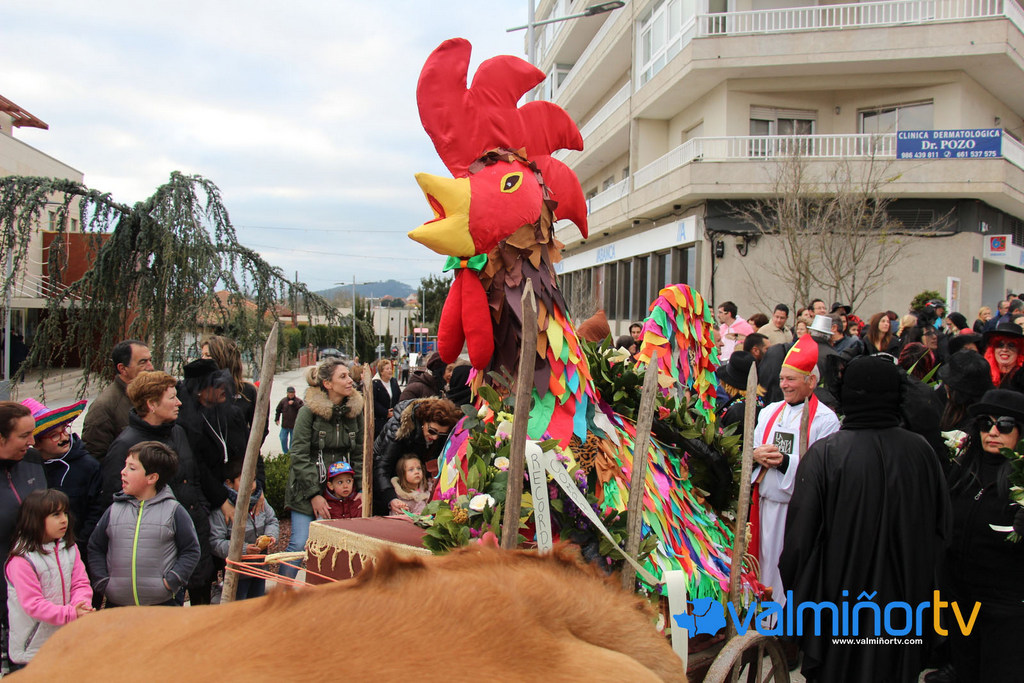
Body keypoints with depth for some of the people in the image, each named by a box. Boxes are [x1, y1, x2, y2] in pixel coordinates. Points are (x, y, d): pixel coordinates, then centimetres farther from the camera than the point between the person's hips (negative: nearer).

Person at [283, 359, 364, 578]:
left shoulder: (355, 410, 5)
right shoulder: (309, 411, -7)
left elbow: (360, 454, 8)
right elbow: (299, 455, -9)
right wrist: (314, 494, -13)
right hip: (307, 490, -3)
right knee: (300, 543, -9)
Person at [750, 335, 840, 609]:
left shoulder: (825, 419, -7)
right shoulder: (770, 411, 12)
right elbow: (750, 448, 13)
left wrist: (785, 462, -21)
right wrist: (756, 454, -10)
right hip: (766, 502, 6)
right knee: (766, 563, 12)